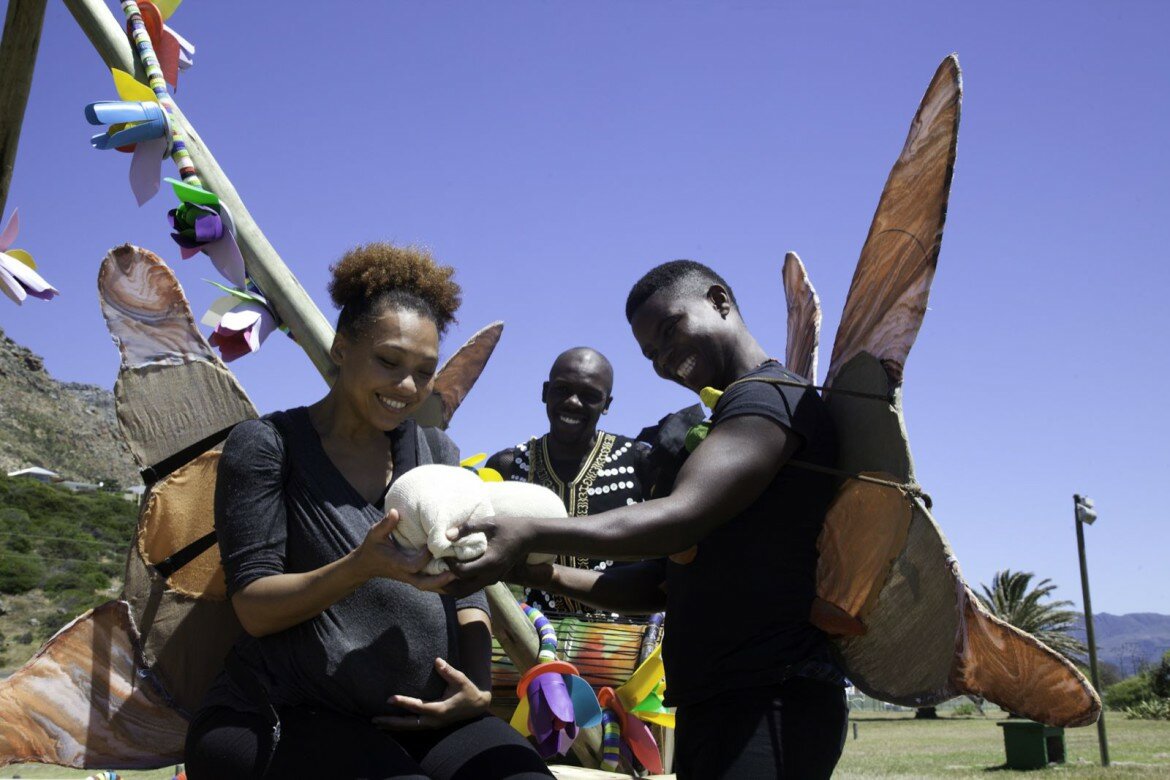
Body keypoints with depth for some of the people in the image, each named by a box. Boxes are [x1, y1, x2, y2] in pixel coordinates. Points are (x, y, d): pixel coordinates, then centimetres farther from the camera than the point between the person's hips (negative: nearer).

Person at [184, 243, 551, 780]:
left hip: (423, 715, 4)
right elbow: (253, 608, -7)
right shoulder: (266, 444, 0)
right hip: (285, 716, -3)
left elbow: (466, 588, 12)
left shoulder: (436, 454, 15)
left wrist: (478, 686, -6)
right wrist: (364, 566, -24)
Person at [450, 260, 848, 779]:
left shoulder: (770, 395, -8)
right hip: (709, 707, 10)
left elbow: (681, 517, -23)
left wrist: (529, 535, -28)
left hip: (769, 706, -9)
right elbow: (666, 585, 18)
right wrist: (552, 576, 5)